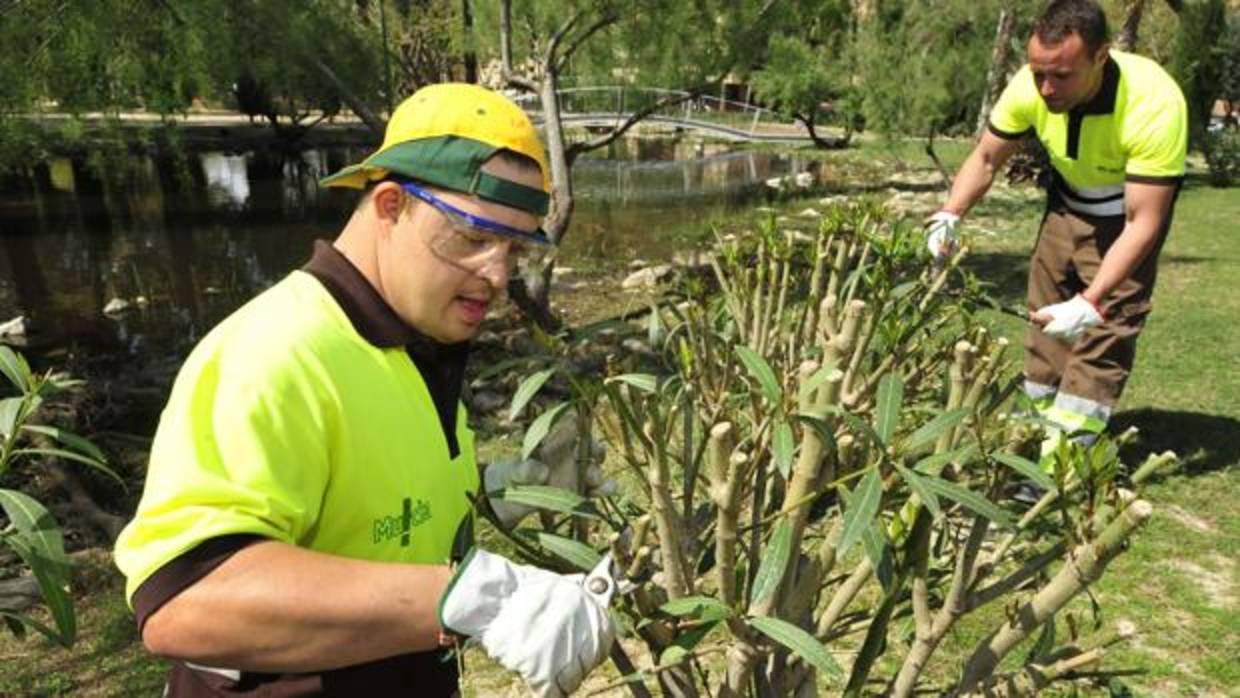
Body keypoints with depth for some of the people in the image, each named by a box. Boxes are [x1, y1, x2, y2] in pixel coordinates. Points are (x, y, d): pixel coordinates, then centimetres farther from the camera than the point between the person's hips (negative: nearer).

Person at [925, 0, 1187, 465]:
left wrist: (1091, 303, -43)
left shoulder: (1154, 105, -37)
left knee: (1104, 333, -11)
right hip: (1067, 200, 5)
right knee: (1045, 317, 9)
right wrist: (950, 216, -25)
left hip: (1128, 212, -4)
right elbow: (987, 158, -8)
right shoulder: (1029, 87, -25)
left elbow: (1143, 222, -33)